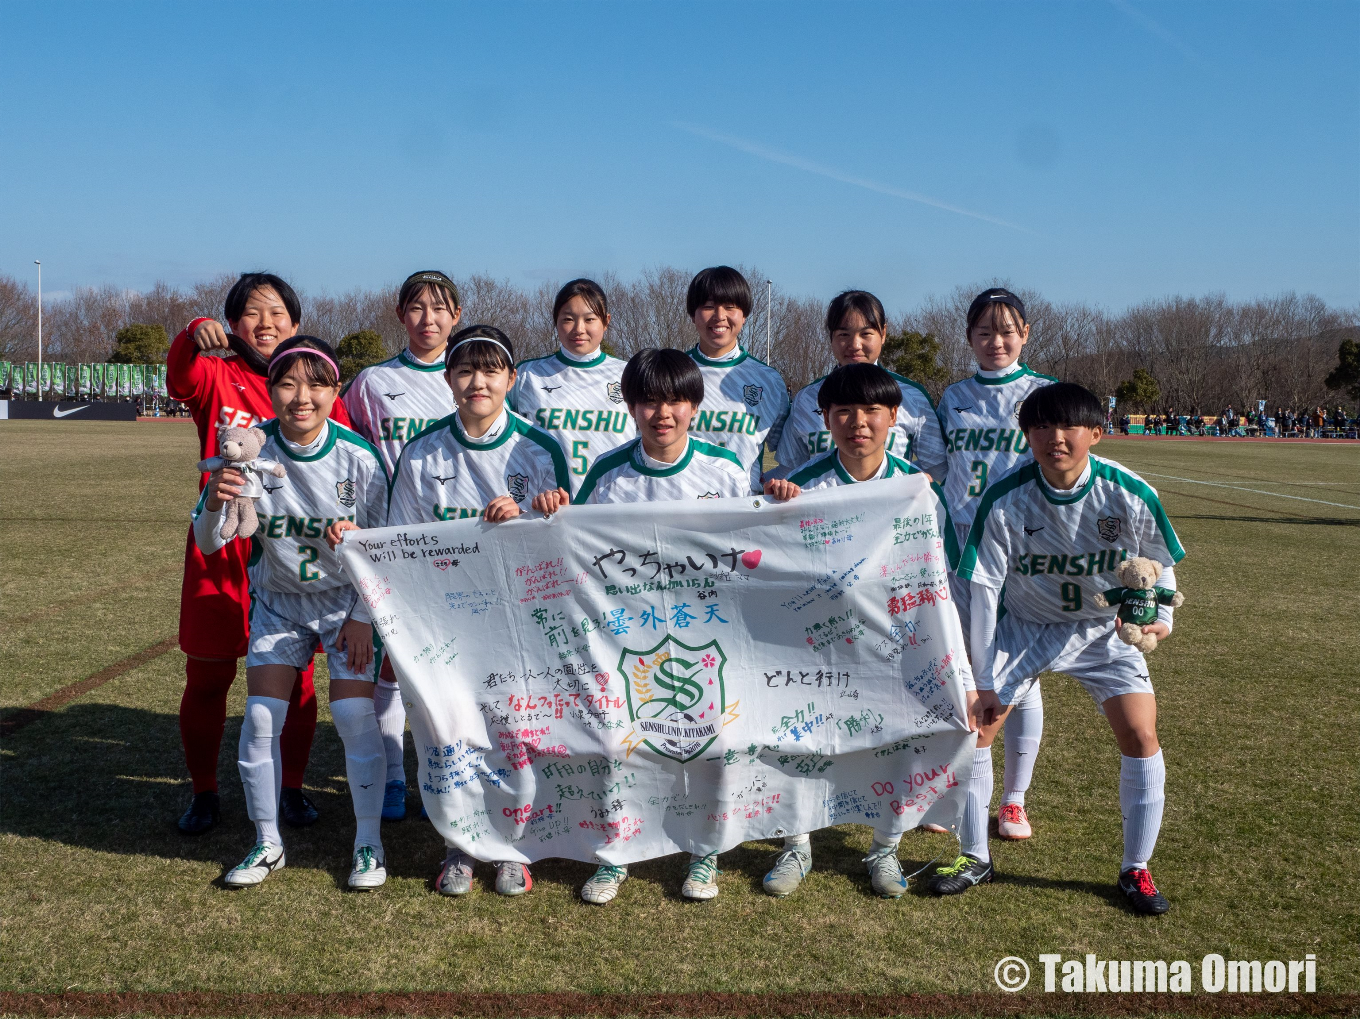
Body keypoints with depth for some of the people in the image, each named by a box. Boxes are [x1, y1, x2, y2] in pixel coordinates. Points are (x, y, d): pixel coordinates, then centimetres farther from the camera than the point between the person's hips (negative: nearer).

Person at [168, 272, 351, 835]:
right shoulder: (218, 378, 2)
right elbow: (180, 380, -22)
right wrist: (194, 334, -43)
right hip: (221, 549, 0)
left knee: (296, 679, 7)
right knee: (206, 678, 8)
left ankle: (292, 788, 25)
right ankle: (204, 792, 27)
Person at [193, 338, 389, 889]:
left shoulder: (358, 457, -19)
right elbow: (208, 543, -16)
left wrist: (363, 616, -9)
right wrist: (215, 503, -37)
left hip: (349, 602, -2)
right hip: (277, 601, 2)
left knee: (355, 714, -10)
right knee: (260, 718, -3)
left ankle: (368, 843, 7)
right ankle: (267, 842, 16)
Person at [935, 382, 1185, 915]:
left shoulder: (1130, 495, -22)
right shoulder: (1004, 500, -23)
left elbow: (1161, 563, -2)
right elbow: (984, 589, -16)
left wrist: (1159, 616, -23)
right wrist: (985, 682, -16)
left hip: (1106, 630, 0)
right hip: (1024, 625, 0)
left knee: (1141, 735, -11)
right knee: (973, 725, -9)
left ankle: (1136, 870, 10)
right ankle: (975, 857, 11)